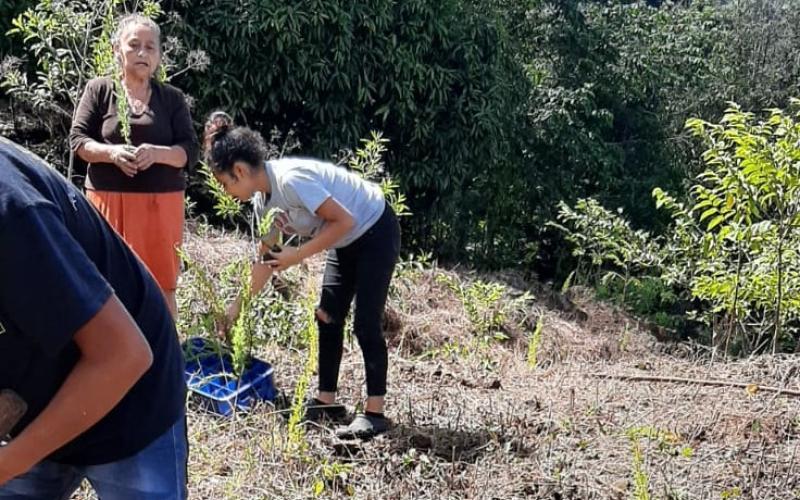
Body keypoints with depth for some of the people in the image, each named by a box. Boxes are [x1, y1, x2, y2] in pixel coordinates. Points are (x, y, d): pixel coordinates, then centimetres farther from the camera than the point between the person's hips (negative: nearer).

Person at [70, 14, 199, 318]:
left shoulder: (172, 98, 7)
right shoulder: (99, 90, 4)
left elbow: (191, 150, 1)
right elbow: (77, 139, 2)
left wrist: (157, 153, -19)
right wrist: (111, 153, -18)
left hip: (161, 202, 1)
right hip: (109, 200, -1)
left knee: (162, 281, 5)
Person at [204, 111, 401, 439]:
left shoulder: (290, 179, -30)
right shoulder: (263, 200, -2)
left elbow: (344, 221, -29)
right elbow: (266, 259, 7)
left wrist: (296, 256, -25)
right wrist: (237, 307, 8)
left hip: (376, 232, -9)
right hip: (347, 242, 9)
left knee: (365, 324, -10)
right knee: (327, 317, 7)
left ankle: (374, 413, -3)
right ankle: (326, 401, 16)